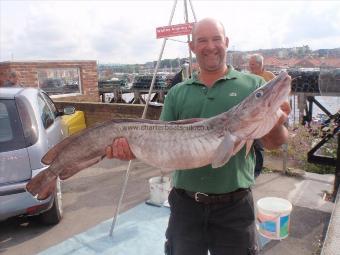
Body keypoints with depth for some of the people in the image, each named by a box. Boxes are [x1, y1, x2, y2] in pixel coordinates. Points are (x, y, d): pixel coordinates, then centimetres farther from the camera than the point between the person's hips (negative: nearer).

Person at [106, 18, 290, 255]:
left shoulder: (253, 86, -1)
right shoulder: (177, 93, 4)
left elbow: (273, 143, -4)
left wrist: (276, 125, -26)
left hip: (234, 206, -1)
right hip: (185, 204, 2)